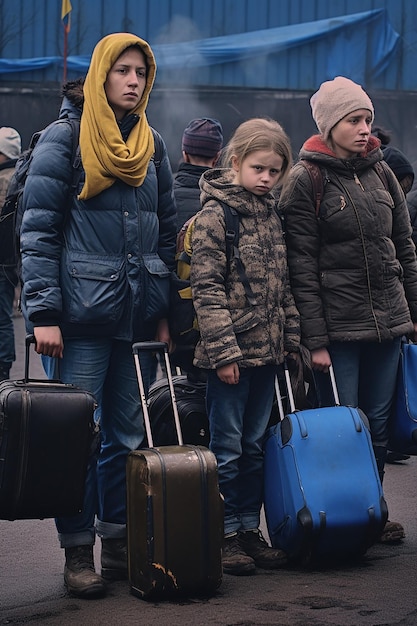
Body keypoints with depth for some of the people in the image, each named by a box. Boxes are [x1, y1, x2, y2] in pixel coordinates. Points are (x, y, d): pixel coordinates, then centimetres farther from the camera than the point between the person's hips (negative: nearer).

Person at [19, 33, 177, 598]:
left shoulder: (152, 148, 14)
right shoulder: (64, 139, -2)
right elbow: (38, 232, -5)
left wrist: (165, 314, 12)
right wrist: (43, 312, -12)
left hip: (138, 316, 5)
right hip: (82, 317, -5)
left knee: (128, 437, 8)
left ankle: (120, 545, 19)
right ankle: (78, 552, 9)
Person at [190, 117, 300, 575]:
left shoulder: (272, 215, 12)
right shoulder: (215, 214, -10)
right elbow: (206, 287, -14)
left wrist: (291, 338, 12)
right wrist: (224, 349, -18)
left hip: (266, 349, 7)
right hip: (229, 352, -7)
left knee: (254, 445, 12)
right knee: (227, 447, 1)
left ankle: (249, 529, 20)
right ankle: (226, 535, 9)